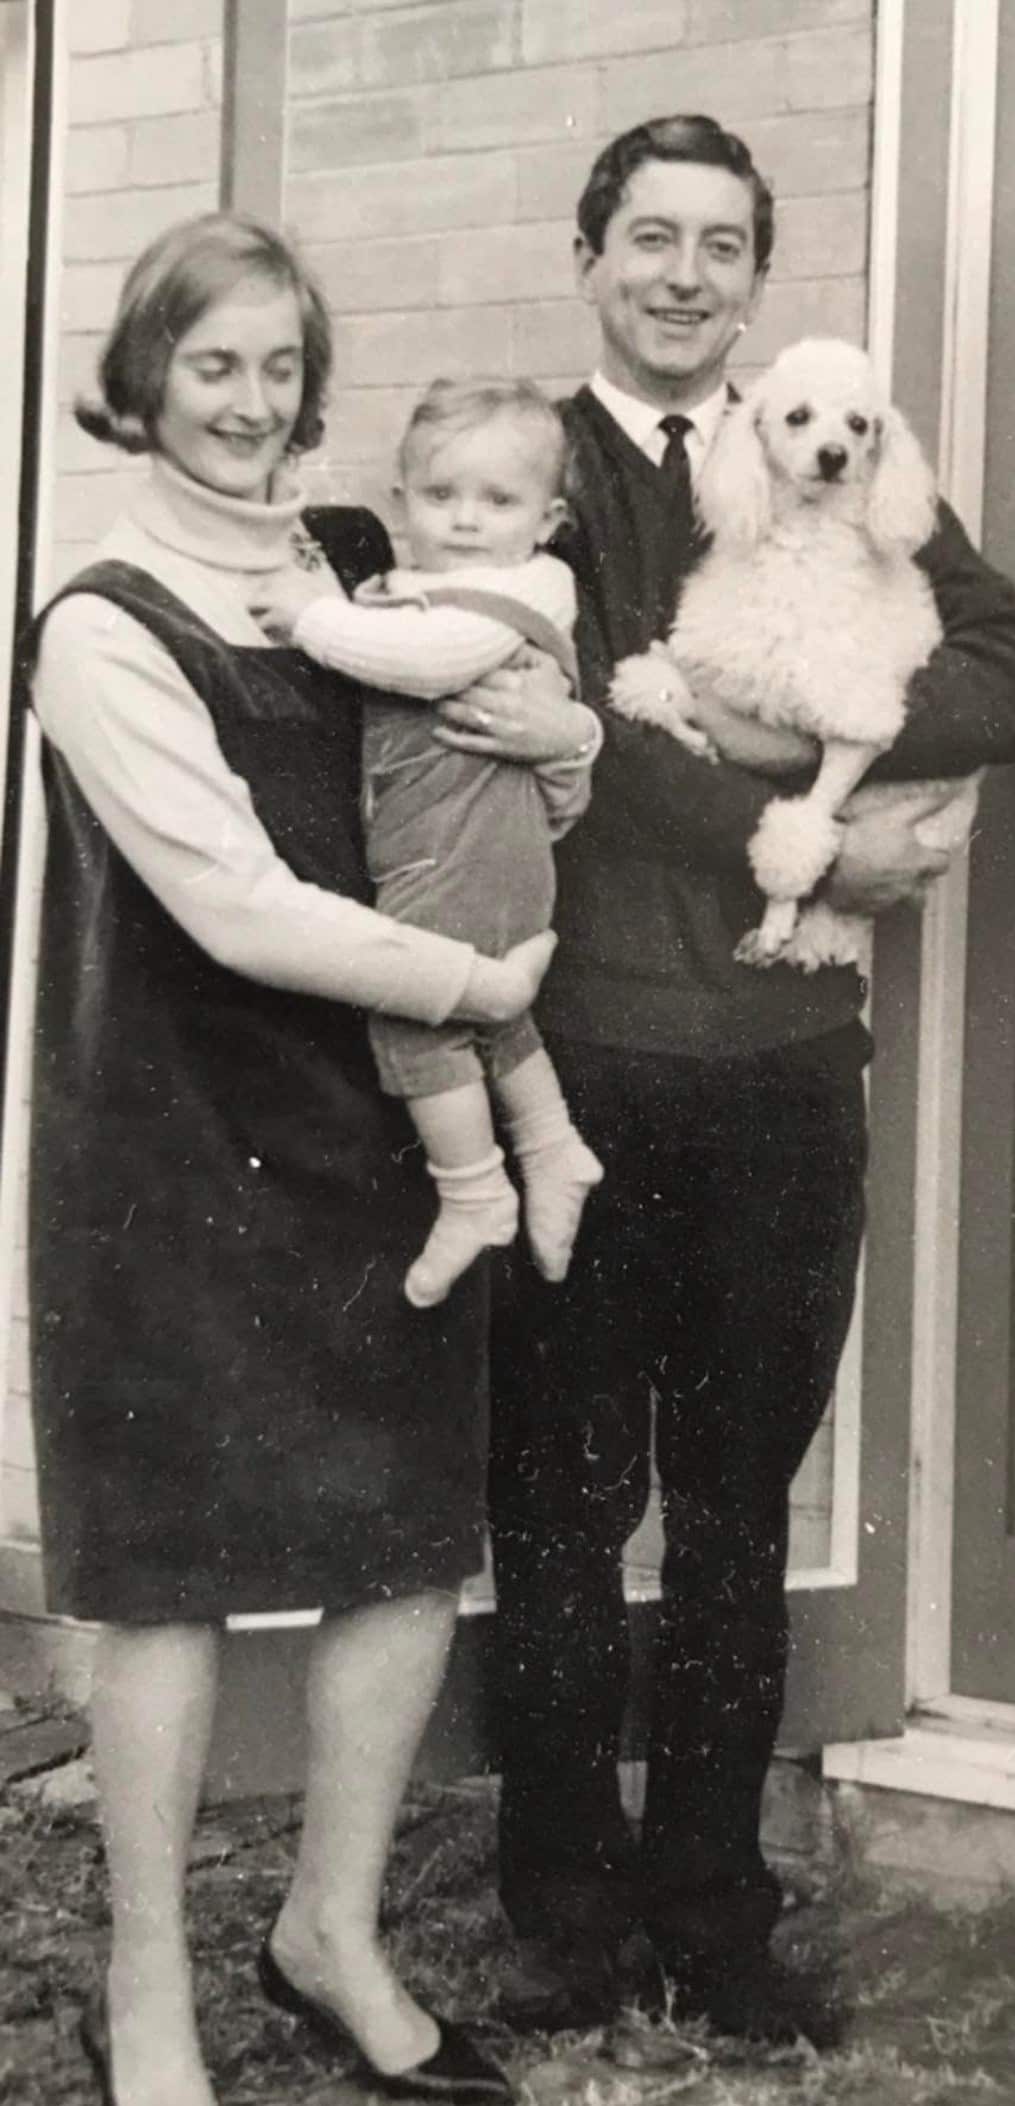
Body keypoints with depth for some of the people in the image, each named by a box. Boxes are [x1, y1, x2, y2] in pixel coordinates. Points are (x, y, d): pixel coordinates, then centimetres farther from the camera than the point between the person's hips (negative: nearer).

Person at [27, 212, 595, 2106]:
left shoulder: (364, 567, 7)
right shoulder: (104, 628, -9)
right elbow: (240, 908, -17)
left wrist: (577, 718, -7)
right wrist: (480, 986, -12)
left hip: (381, 1122, 6)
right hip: (177, 1148, -5)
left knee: (413, 1536, 9)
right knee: (174, 1567, 4)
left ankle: (333, 1932, 30)